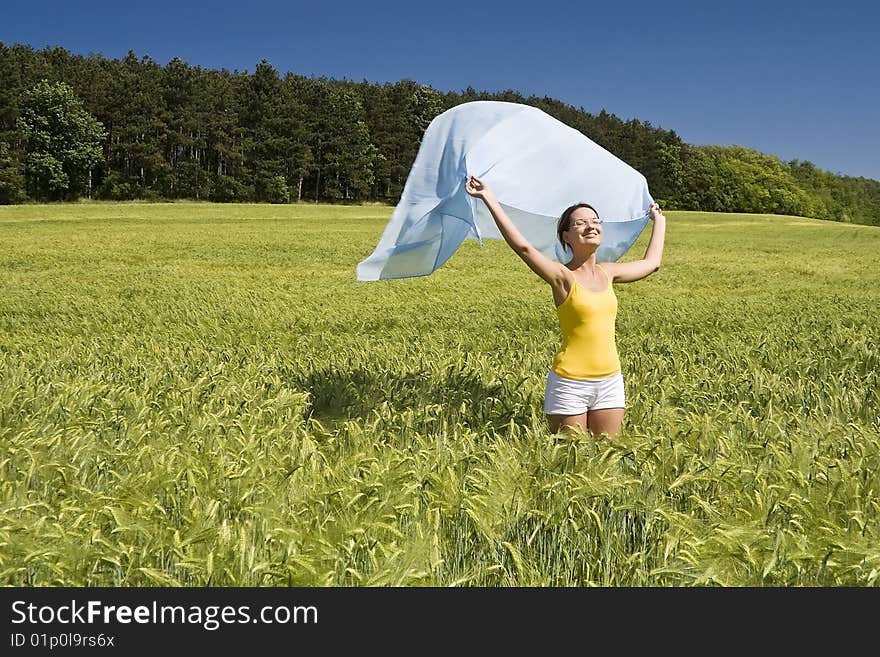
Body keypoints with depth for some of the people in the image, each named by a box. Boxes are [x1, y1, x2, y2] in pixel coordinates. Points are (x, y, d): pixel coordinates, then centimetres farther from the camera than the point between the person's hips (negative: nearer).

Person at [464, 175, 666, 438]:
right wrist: (489, 198, -29)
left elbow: (651, 263, 26)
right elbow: (522, 246, -25)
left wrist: (659, 221, 37)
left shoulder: (607, 273, 8)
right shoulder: (562, 276, -10)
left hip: (610, 380, 6)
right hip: (570, 383, -5)